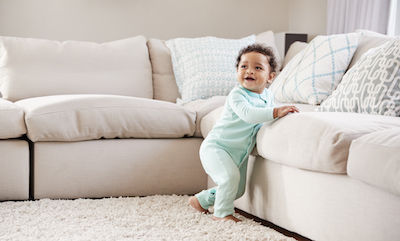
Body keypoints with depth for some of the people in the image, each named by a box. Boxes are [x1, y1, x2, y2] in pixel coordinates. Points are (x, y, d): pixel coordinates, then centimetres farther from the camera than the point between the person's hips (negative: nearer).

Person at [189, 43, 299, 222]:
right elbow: (247, 114, -40)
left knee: (238, 190, 16)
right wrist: (275, 112, -46)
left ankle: (201, 200, 35)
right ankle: (222, 213, -9)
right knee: (230, 176, -30)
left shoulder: (268, 95, 2)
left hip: (239, 153, 8)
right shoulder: (237, 95, -22)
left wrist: (284, 112, 0)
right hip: (215, 147, -8)